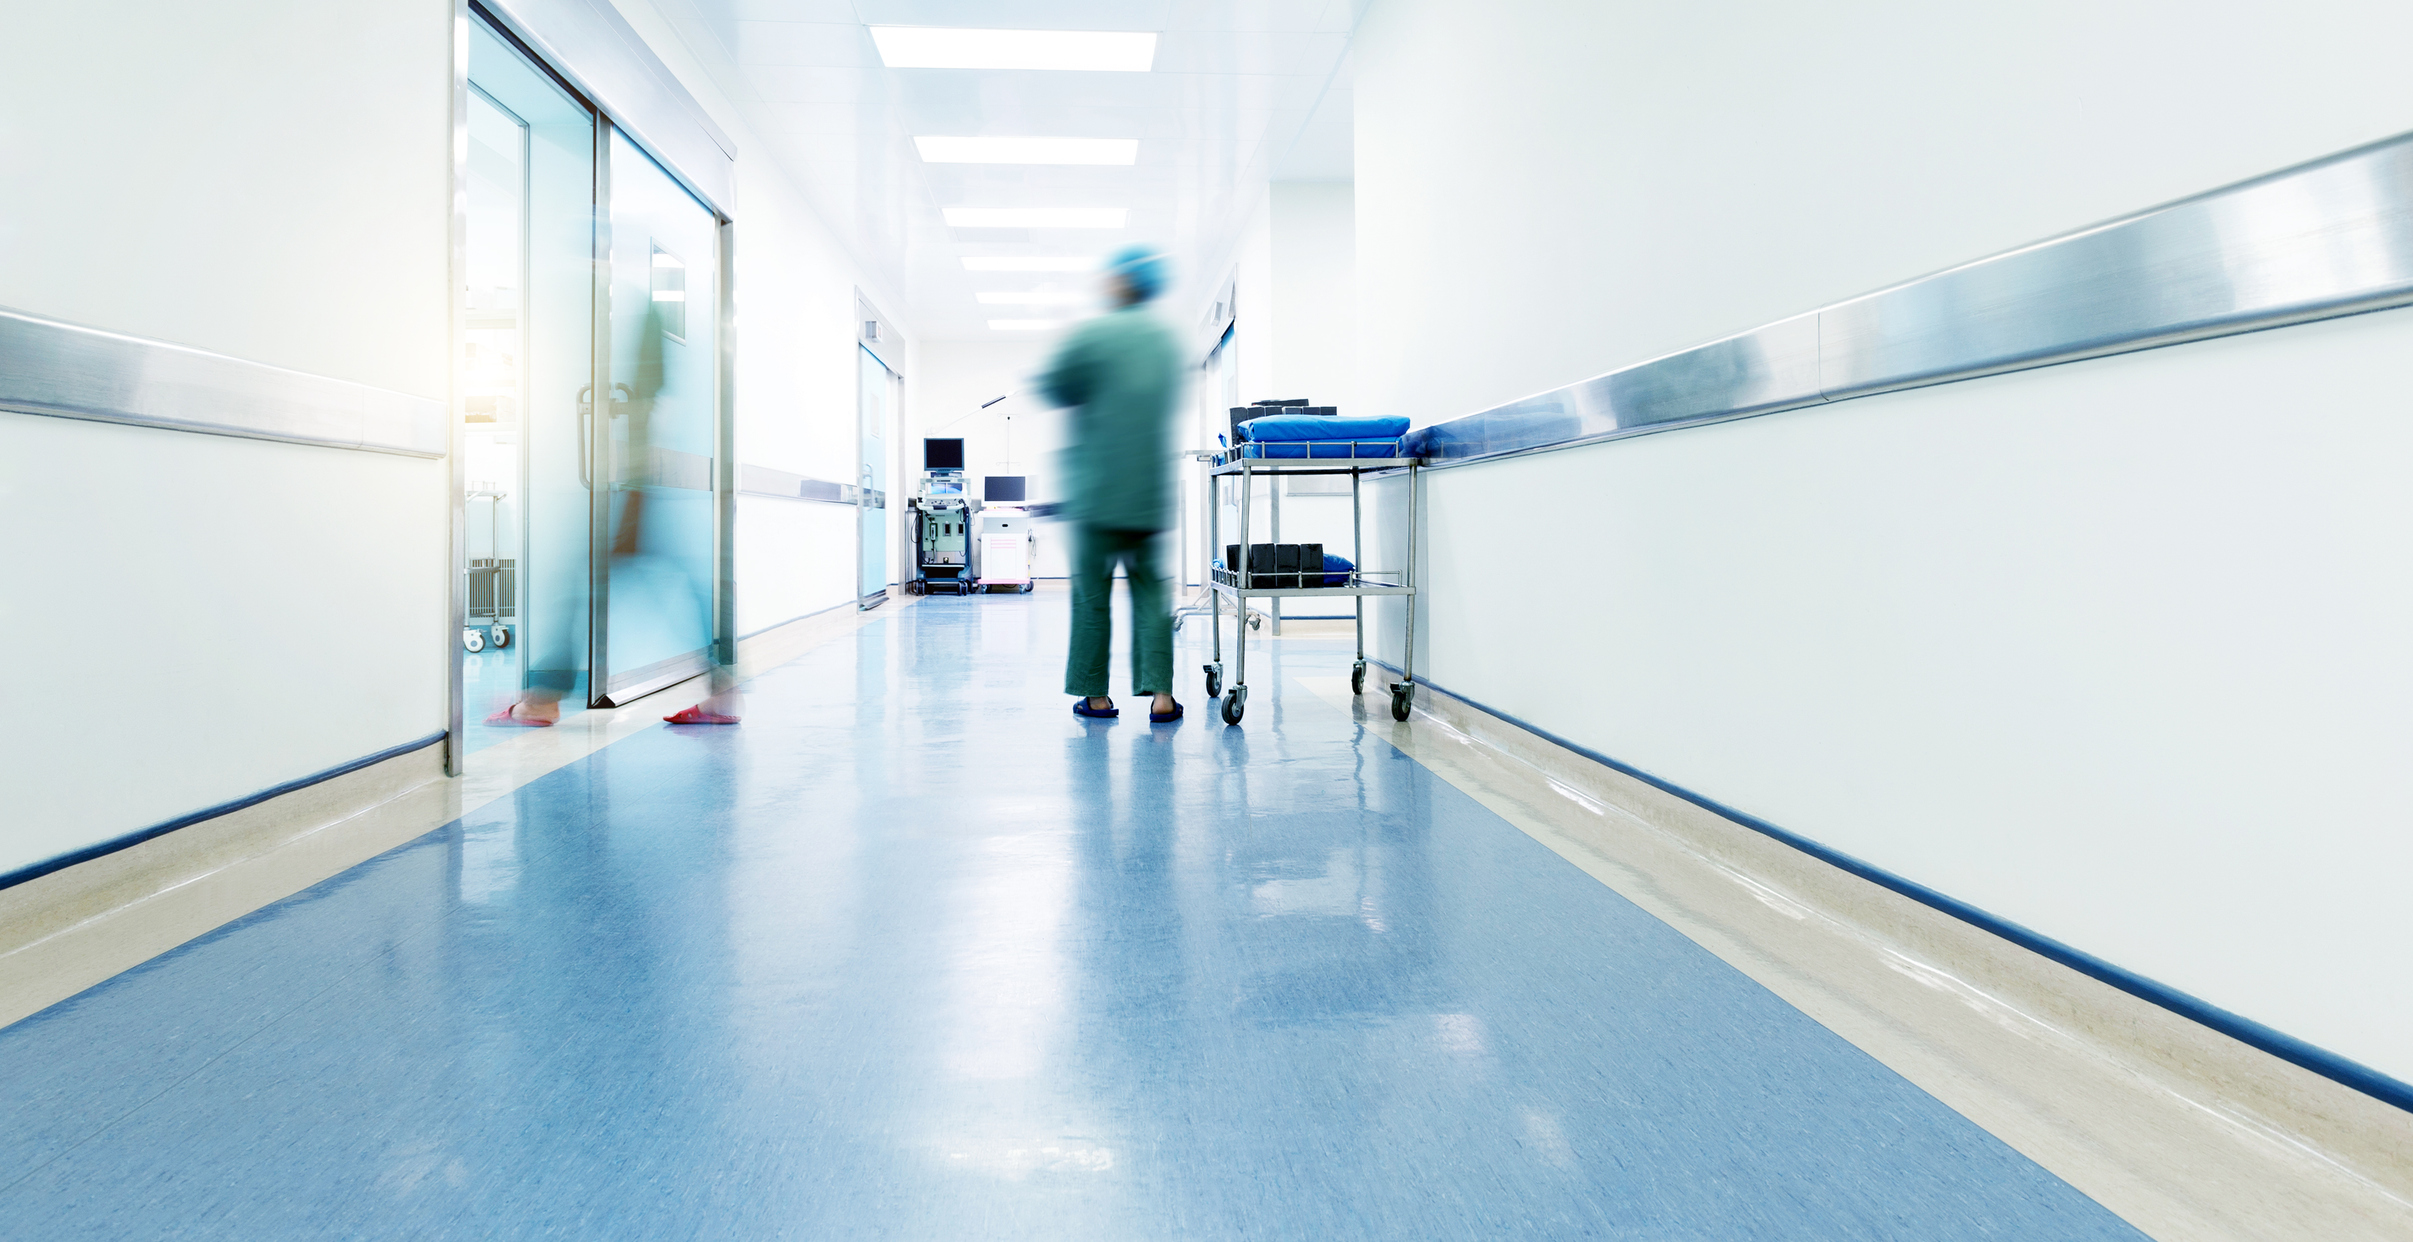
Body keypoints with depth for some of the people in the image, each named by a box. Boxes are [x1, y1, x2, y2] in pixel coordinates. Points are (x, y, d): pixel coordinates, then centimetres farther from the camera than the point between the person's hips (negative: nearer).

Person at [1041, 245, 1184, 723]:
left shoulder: (1091, 335, -8)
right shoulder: (1168, 340, 8)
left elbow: (1054, 389, 1)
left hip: (1098, 490, -4)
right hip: (1153, 493, 4)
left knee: (1091, 592, 5)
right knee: (1151, 590, 7)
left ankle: (1096, 695, 11)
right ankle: (1161, 693, 1)